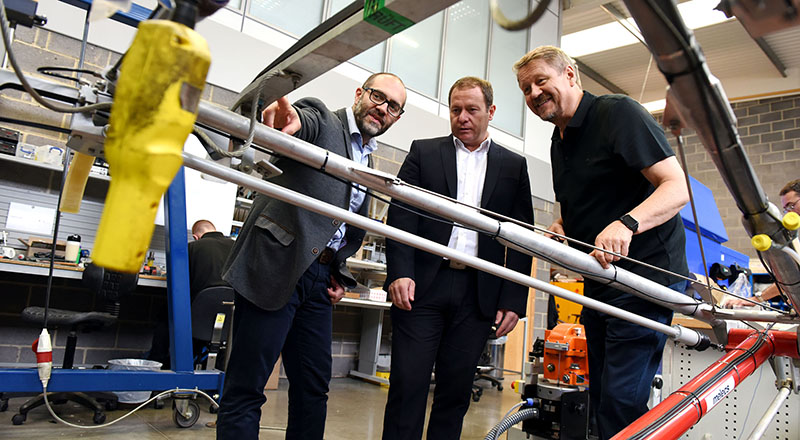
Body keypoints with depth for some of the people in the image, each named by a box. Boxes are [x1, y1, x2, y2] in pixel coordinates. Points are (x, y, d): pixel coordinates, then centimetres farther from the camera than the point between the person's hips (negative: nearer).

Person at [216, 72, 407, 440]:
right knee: (246, 386, -4)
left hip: (319, 279, 8)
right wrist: (289, 119, -48)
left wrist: (339, 272, 12)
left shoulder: (368, 164, 21)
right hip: (276, 267, -7)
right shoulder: (320, 118, 1)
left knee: (314, 386, 12)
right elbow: (302, 120, -25)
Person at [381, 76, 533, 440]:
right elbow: (400, 215, 2)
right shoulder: (423, 152, 10)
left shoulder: (513, 166, 12)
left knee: (456, 391, 8)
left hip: (479, 295, 2)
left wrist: (514, 300, 2)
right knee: (408, 386, -1)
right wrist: (400, 273, -12)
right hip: (422, 287, -1)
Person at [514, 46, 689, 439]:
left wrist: (626, 223, -37)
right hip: (599, 284, 9)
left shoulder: (619, 112, -12)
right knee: (601, 399, 16)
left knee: (621, 405, -10)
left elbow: (677, 188, -19)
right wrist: (560, 227, 2)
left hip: (645, 278, -9)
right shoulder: (559, 141, 14)